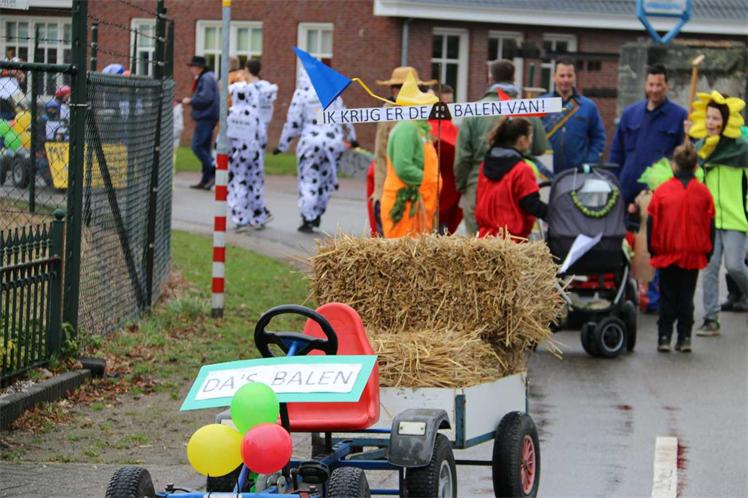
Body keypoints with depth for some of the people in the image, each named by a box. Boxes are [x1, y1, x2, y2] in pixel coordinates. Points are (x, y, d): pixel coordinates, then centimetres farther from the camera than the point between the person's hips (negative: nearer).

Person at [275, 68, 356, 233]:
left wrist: (283, 145, 5)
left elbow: (293, 123, -4)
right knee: (326, 179, 16)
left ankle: (308, 220, -1)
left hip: (311, 143, -4)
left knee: (308, 181, 2)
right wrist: (352, 137, 27)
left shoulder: (301, 94, -4)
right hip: (334, 142, 4)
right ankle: (317, 215, 19)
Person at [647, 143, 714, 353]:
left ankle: (664, 337, 3)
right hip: (694, 256, 1)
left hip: (667, 254, -1)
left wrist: (652, 248, 10)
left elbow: (652, 223, -1)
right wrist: (708, 251, 14)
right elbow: (710, 225, 3)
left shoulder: (662, 191, -6)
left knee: (667, 298, 8)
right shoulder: (703, 192, -3)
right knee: (686, 297, 8)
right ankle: (684, 338, 5)